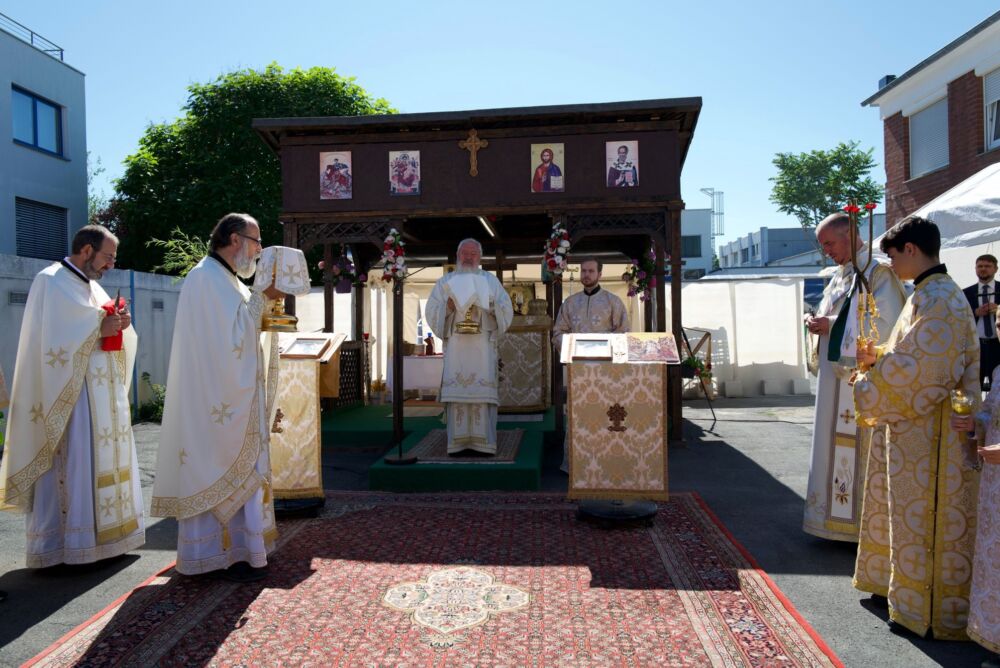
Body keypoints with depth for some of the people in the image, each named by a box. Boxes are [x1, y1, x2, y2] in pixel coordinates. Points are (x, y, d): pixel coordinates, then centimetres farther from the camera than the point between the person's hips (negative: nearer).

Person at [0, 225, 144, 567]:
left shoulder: (91, 286, 18)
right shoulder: (50, 282, -7)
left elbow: (109, 330, 18)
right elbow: (53, 337, -18)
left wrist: (120, 324, -3)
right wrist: (100, 327, -16)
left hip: (103, 392, 9)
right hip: (70, 392, -9)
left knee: (101, 460, 11)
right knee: (71, 464, -6)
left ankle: (100, 532, 20)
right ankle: (64, 543, 3)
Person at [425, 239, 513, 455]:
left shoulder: (490, 280, 15)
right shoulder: (445, 281, 16)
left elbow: (506, 310, 8)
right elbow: (432, 311, 9)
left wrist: (490, 306, -10)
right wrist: (448, 307, -10)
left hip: (483, 346, 0)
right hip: (455, 344, 0)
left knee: (483, 390, -6)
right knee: (456, 390, -5)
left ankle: (483, 441, -2)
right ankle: (458, 441, -1)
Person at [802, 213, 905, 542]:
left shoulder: (878, 272, -10)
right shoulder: (840, 275, 16)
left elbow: (886, 324, -18)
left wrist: (831, 325, -17)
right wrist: (819, 323, 0)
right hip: (836, 376, 9)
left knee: (861, 448, -3)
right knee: (835, 444, 12)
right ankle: (838, 514, 23)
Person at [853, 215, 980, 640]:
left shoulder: (938, 299, -20)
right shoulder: (931, 293, 11)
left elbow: (926, 370, -26)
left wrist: (870, 387, -15)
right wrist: (881, 355, 6)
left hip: (931, 431, -10)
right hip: (915, 425, 10)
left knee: (924, 518, 2)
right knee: (911, 513, 19)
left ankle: (927, 611, 16)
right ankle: (906, 588, 33)